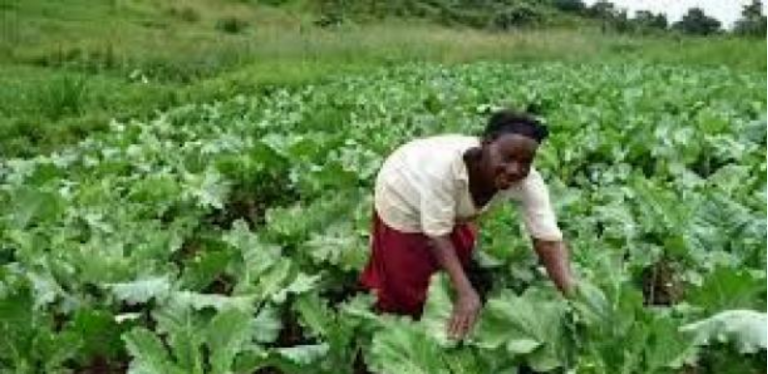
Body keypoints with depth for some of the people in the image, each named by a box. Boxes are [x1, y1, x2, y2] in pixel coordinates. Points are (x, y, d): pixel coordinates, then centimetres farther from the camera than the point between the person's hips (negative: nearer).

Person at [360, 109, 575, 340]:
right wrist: (466, 293, -44)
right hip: (404, 198, -4)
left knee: (459, 261, 18)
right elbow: (438, 235, -37)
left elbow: (549, 241, -32)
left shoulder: (528, 182, -32)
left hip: (457, 208, 5)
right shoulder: (445, 165, -44)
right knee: (405, 282, 4)